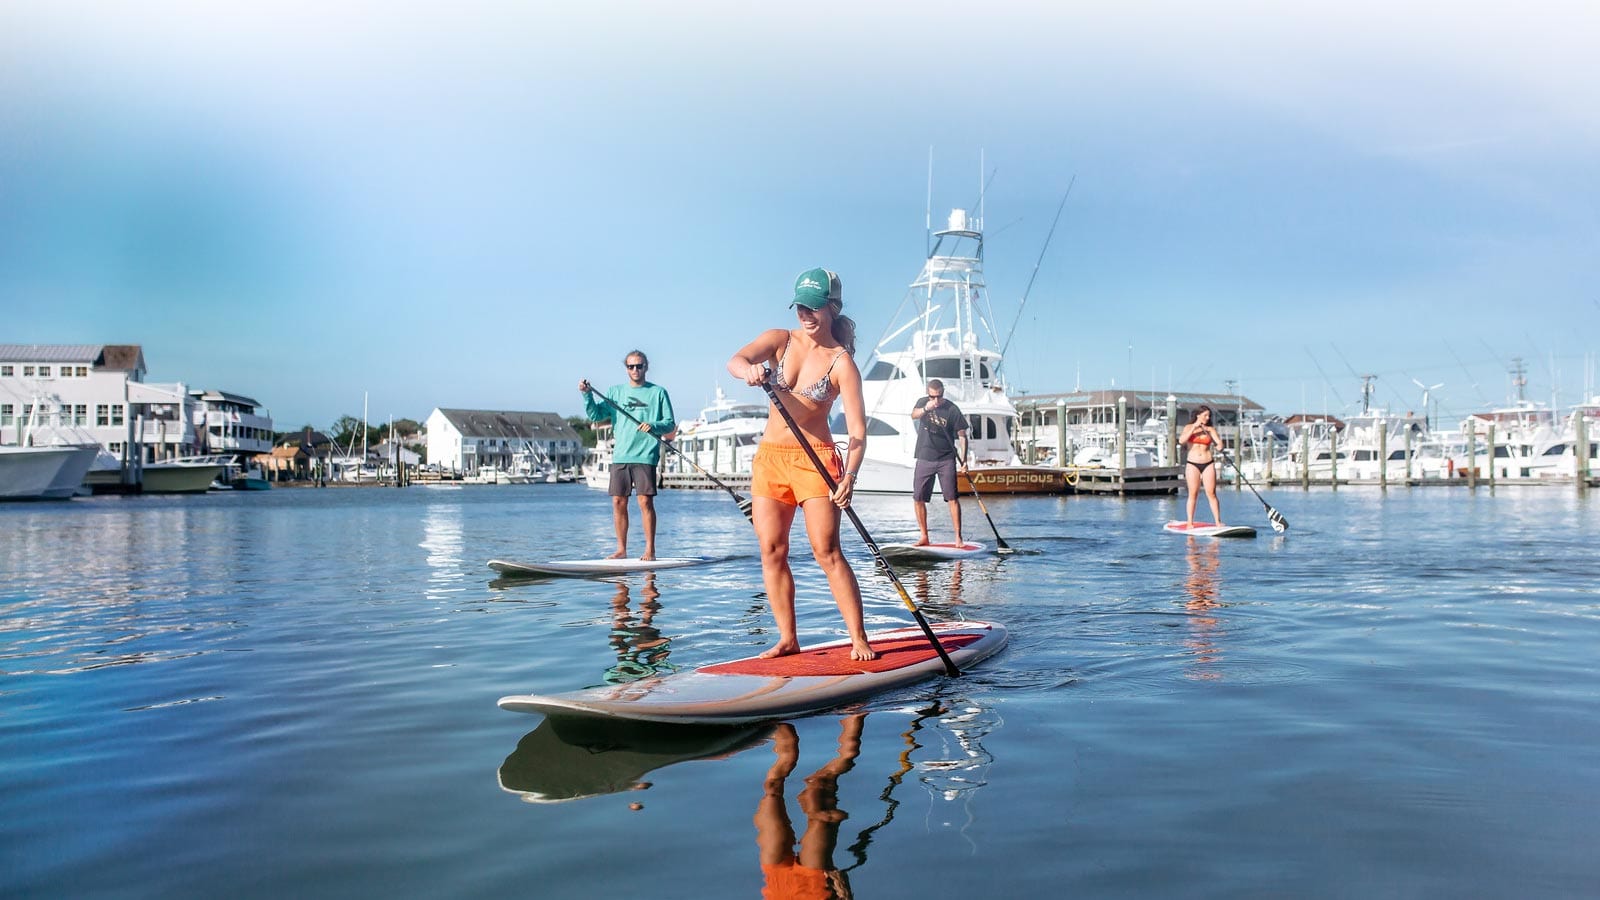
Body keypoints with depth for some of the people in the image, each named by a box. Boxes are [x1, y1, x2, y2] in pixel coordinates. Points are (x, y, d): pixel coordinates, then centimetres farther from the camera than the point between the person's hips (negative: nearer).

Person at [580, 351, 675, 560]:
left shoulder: (658, 392, 6)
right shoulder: (615, 391, 14)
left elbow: (670, 423, 4)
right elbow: (595, 415, 5)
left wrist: (653, 426, -15)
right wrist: (587, 394, -10)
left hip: (645, 456, -3)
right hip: (620, 455, 3)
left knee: (645, 501, -8)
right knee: (618, 502, 3)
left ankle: (650, 549, -1)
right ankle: (621, 549, 12)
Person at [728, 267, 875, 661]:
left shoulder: (841, 362, -7)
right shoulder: (780, 340, 4)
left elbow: (858, 430, -14)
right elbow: (735, 361, -14)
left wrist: (850, 475, -30)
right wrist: (750, 370, -39)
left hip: (816, 459, -4)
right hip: (769, 456, 4)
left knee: (827, 552, -9)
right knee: (772, 551, 2)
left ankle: (859, 639, -2)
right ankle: (787, 638, 10)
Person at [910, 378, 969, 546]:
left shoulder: (952, 409, -6)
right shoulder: (922, 402, 2)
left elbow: (962, 435, -3)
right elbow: (914, 415, -20)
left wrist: (963, 459, -14)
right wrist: (926, 409, -41)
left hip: (946, 460, -3)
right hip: (924, 458, 3)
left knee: (953, 499, -7)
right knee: (918, 499, 2)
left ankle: (958, 537, -3)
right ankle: (924, 537, 14)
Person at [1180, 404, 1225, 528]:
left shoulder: (1211, 430, 7)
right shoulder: (1189, 427, 5)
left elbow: (1220, 446, -1)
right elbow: (1181, 440, -12)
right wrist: (1194, 428, -14)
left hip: (1208, 464, 1)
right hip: (1192, 463, -1)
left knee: (1211, 494, -3)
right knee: (1193, 494, -1)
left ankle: (1218, 522, -1)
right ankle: (1190, 522, 3)